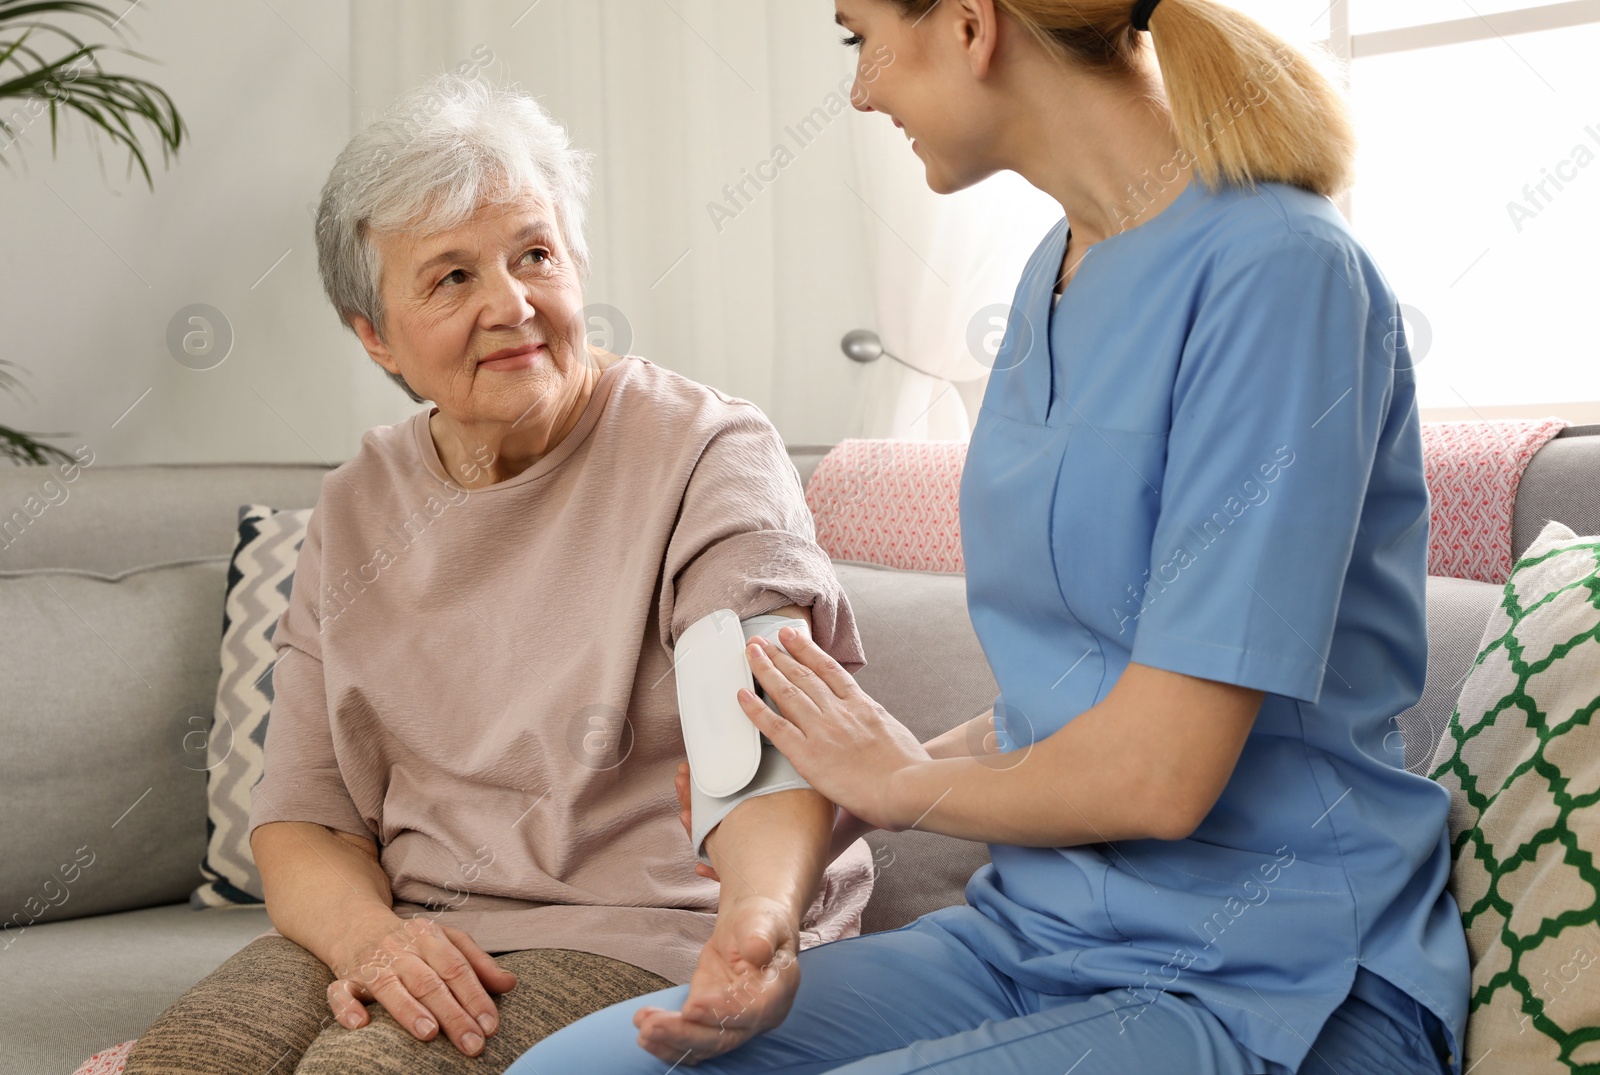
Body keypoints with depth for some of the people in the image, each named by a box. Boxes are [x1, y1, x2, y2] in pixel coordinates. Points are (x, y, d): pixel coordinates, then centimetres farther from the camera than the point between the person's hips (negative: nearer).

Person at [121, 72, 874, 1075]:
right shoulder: (358, 510, 10)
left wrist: (759, 918, -42)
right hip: (414, 930, 5)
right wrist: (370, 936, -16)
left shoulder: (708, 455, -7)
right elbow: (304, 817, 7)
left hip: (655, 936, -4)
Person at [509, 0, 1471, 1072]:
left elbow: (1157, 774, -20)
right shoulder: (1056, 277, 10)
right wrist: (843, 803, 3)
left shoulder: (1278, 270, -17)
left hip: (1268, 984, -7)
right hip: (1035, 932, 8)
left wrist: (901, 781, -3)